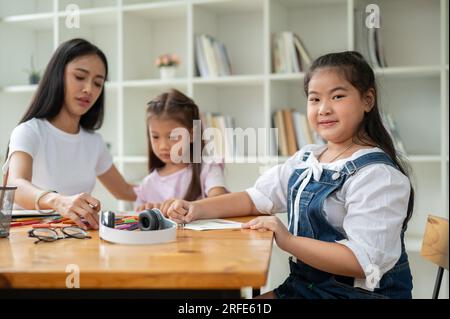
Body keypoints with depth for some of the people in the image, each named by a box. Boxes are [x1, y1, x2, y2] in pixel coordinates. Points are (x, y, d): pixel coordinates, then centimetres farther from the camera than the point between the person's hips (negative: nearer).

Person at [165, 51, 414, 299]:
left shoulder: (379, 174, -19)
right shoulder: (305, 159, 8)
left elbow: (366, 262, -26)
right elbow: (257, 197, 10)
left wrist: (288, 241, -30)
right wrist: (198, 208, -6)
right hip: (305, 286, 7)